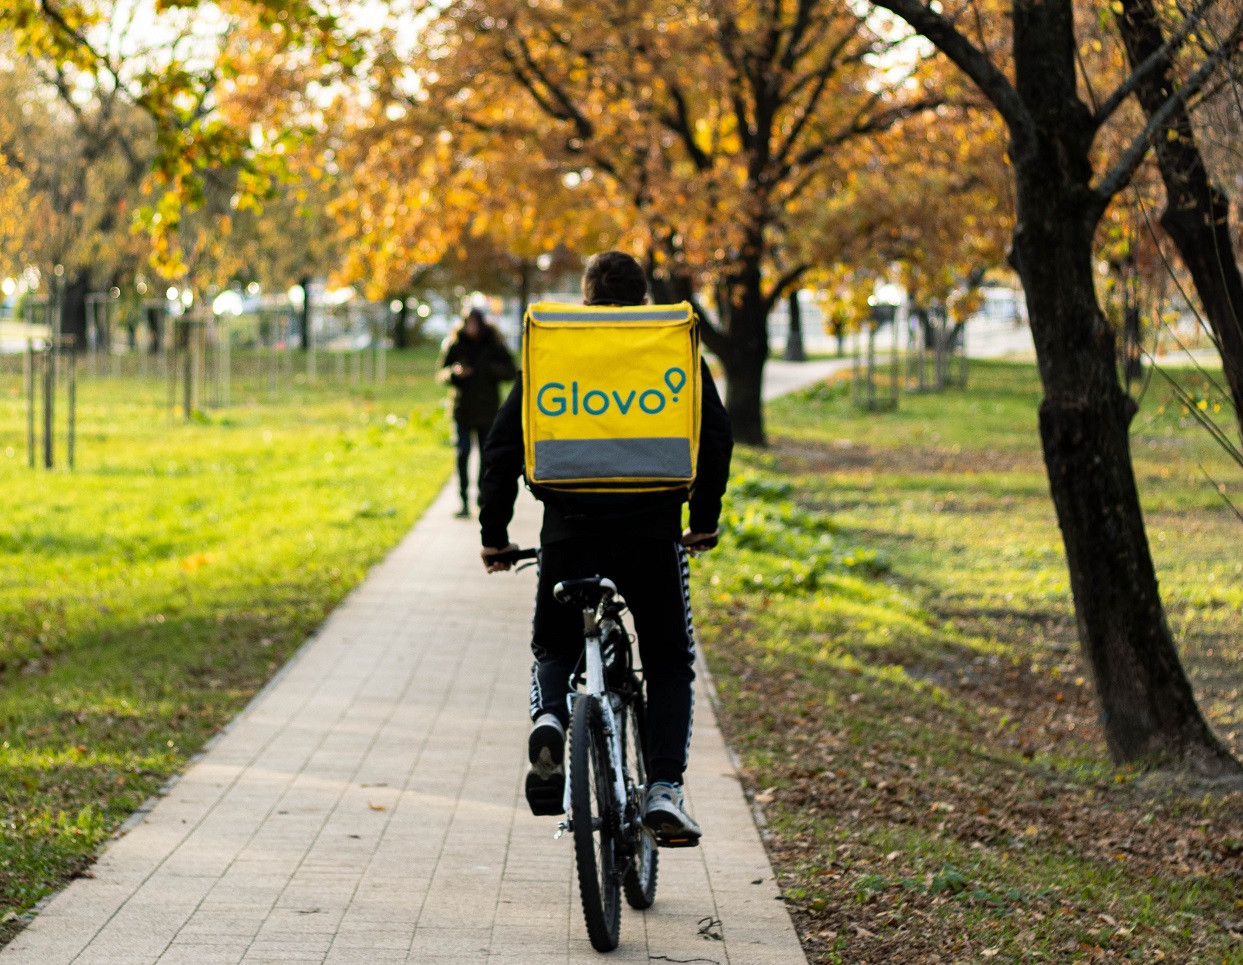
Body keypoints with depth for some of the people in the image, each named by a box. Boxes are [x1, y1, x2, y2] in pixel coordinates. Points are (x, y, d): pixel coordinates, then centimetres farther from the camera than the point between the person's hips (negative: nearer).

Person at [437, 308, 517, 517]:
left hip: (488, 409, 0)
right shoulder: (454, 345, 2)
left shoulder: (493, 345, 1)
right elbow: (441, 372, 6)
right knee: (462, 453, -7)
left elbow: (510, 371, 1)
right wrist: (454, 373, -15)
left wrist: (491, 370, -17)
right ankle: (464, 501, -2)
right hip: (462, 408, 0)